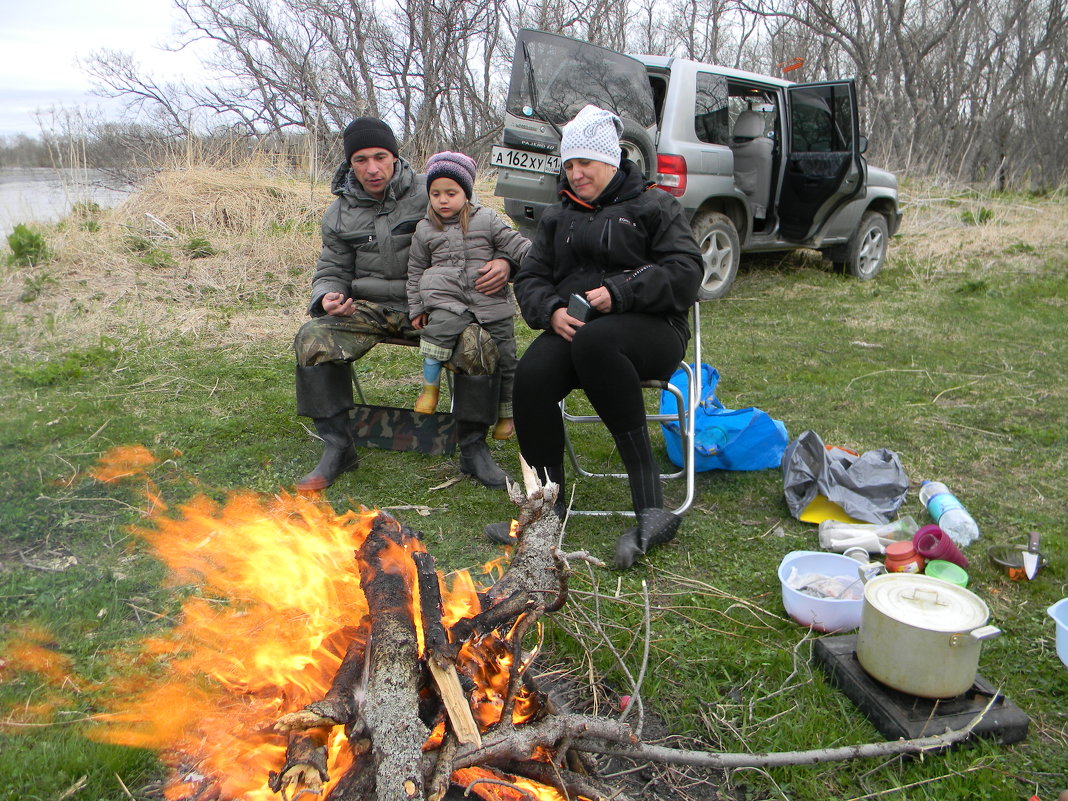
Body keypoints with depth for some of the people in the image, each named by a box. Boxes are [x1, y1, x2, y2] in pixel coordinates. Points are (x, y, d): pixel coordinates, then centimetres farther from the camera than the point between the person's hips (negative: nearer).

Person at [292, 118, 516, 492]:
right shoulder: (340, 215, 9)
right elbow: (332, 271, 14)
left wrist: (504, 262, -21)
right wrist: (328, 297, -11)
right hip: (370, 308, 3)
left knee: (479, 346, -31)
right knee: (312, 338, -24)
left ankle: (473, 448, -10)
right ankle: (338, 447, -10)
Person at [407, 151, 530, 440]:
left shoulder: (487, 220, 4)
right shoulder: (425, 230, 8)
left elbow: (516, 244, 3)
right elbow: (416, 272, 15)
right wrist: (416, 309, 10)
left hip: (492, 302, 1)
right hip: (448, 300, 0)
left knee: (504, 356, 3)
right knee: (442, 324, -33)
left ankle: (506, 413, 23)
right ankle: (429, 384, -13)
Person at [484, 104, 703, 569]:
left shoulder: (653, 206, 11)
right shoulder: (557, 217, 25)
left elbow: (685, 272, -2)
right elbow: (530, 279, 17)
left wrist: (620, 293, -16)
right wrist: (552, 311, -7)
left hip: (651, 330, -3)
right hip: (571, 328, 4)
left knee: (594, 340, -40)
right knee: (531, 376, -31)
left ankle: (651, 504, -38)